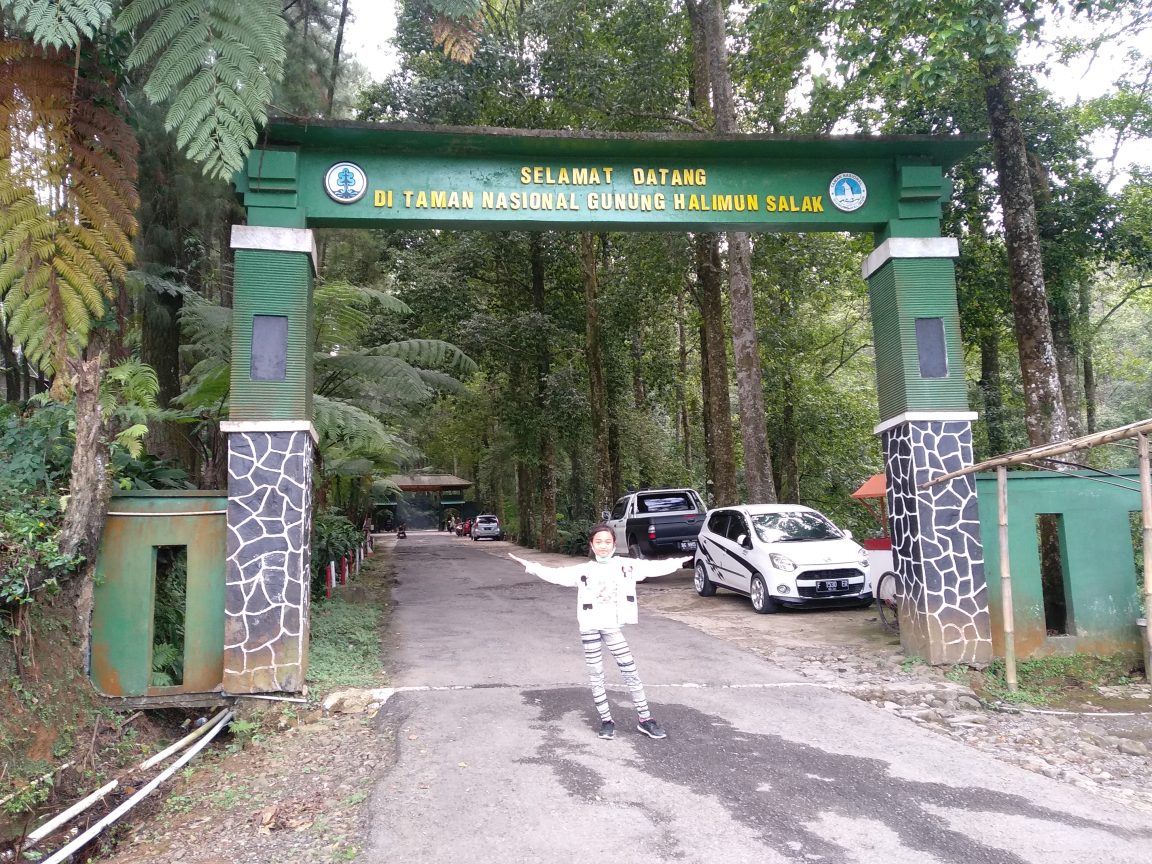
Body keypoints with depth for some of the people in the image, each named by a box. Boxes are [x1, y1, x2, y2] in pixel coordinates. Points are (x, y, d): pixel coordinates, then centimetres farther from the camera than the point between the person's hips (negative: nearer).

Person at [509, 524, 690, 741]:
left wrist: (678, 562, -3)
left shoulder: (626, 565, 1)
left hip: (612, 627, 0)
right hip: (589, 628, 0)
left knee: (630, 672, 3)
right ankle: (606, 720, 19)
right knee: (596, 676, 7)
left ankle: (645, 718, 13)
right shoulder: (583, 570, 1)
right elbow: (556, 575, -3)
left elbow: (653, 567, 0)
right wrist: (529, 565, -9)